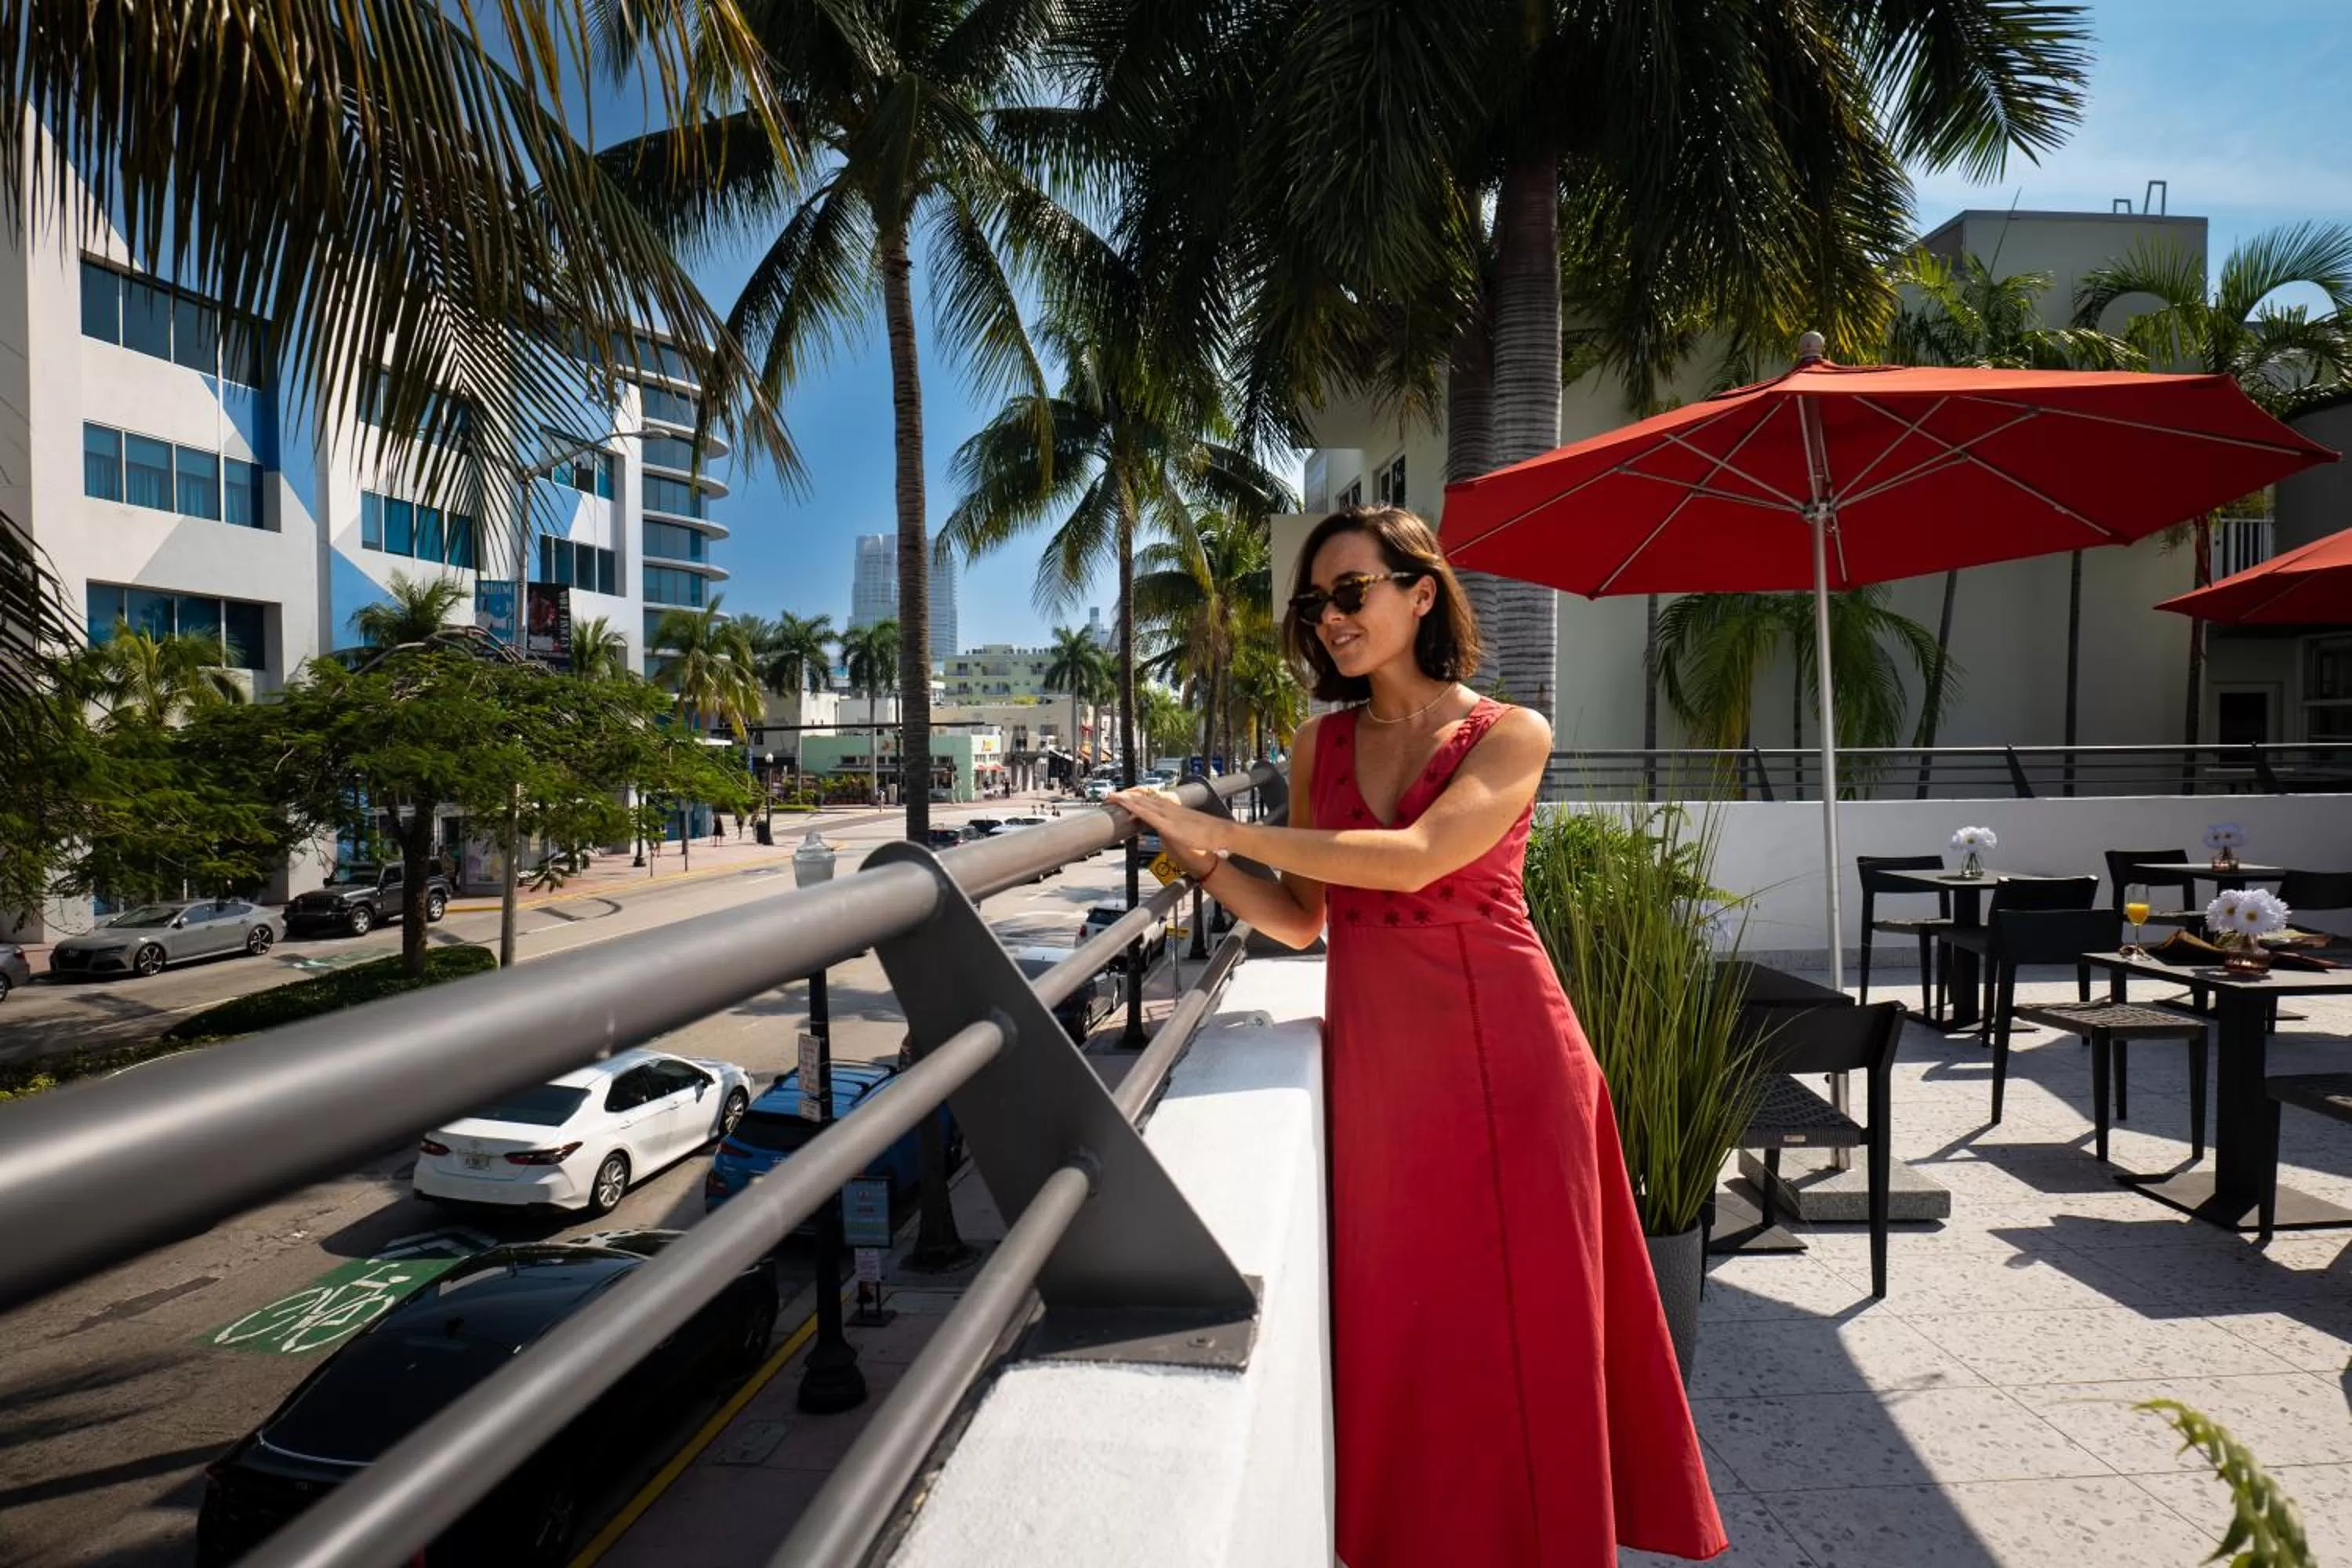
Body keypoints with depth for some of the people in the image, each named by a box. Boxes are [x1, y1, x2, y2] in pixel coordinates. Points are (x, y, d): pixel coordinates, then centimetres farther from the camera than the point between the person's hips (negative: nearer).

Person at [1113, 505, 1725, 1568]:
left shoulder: (1510, 735, -4)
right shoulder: (1320, 745, 8)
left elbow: (1414, 857, -21)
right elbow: (1302, 920, 9)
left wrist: (1224, 830, -21)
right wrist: (1204, 864, -9)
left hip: (1503, 1062, -3)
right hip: (1375, 1070, 3)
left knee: (1520, 1324, 8)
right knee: (1391, 1337, 9)